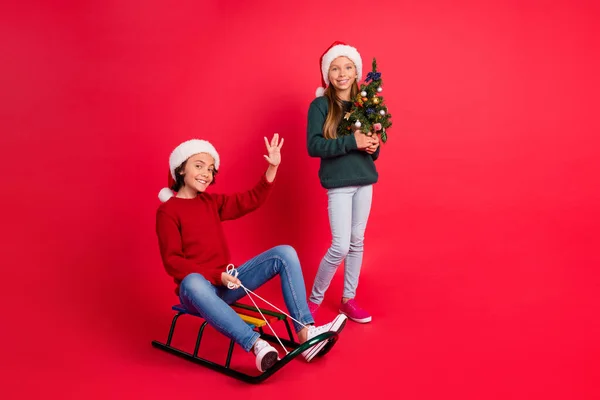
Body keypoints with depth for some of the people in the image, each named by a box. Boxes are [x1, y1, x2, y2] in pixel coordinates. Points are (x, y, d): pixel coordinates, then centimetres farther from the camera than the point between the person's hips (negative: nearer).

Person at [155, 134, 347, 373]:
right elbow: (172, 261, -12)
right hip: (198, 285, -6)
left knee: (285, 253, -11)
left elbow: (251, 200, 6)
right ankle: (257, 345, -48)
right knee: (193, 283, -44)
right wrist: (216, 276, -22)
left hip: (226, 283, 6)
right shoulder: (167, 211, -5)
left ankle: (305, 334, -24)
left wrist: (272, 168, -8)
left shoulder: (212, 202, 13)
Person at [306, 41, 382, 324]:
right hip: (338, 183, -5)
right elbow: (313, 146, -15)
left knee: (357, 242, 10)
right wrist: (352, 141, -22)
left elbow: (371, 141, 13)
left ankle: (348, 299, 26)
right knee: (340, 245, -7)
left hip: (365, 180, 5)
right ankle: (314, 299, 14)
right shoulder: (320, 105, -5)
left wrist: (373, 147, -11)